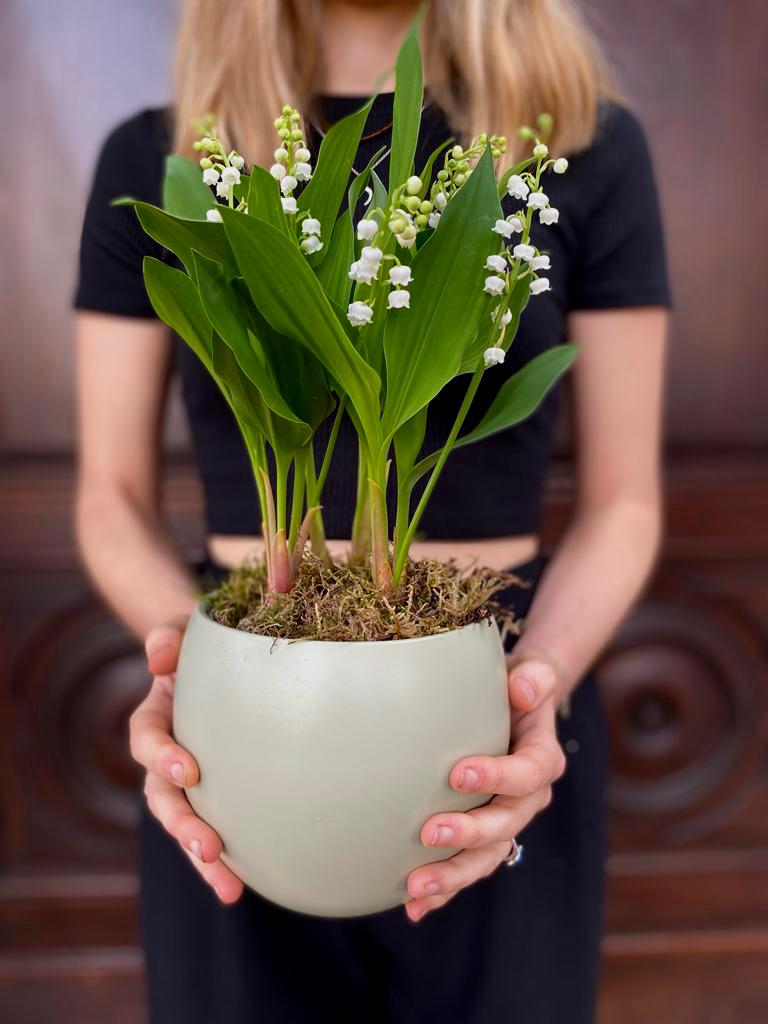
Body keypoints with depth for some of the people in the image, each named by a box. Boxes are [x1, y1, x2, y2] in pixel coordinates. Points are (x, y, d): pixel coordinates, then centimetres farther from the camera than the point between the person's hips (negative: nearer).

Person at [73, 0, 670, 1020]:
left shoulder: (588, 147, -3)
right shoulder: (153, 164, -1)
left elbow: (622, 504, -1)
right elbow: (114, 500, 2)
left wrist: (539, 685, -20)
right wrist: (184, 655, -18)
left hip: (494, 762, 0)